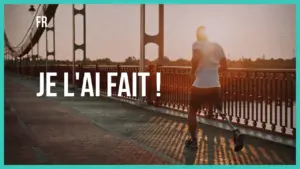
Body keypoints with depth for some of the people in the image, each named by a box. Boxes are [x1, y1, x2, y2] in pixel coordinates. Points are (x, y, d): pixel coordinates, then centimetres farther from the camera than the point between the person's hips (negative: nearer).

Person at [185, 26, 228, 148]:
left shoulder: (197, 44, -4)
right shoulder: (218, 47, 11)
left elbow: (196, 58, -24)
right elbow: (224, 67, 14)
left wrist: (193, 72, -7)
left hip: (199, 85, -4)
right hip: (215, 86, 4)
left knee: (192, 112, 16)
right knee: (221, 112, 18)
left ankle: (193, 141, 14)